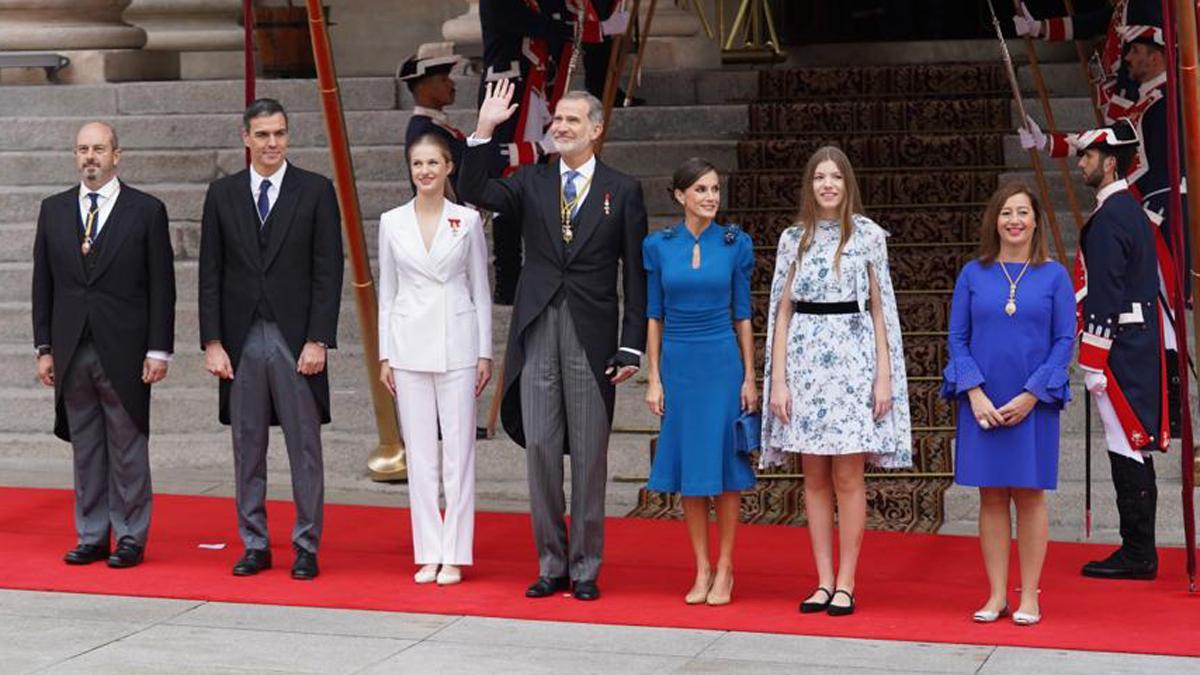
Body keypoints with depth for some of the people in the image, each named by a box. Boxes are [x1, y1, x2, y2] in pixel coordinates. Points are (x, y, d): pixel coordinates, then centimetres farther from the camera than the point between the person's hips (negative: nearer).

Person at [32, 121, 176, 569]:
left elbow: (161, 286, -2)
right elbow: (43, 284, 11)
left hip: (124, 353, -3)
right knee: (85, 449, 8)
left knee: (128, 449, 2)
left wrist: (159, 350, -8)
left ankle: (131, 538, 9)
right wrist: (44, 348, 6)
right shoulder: (54, 211, 10)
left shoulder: (146, 211, -1)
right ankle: (92, 537, 16)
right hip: (72, 352, 3)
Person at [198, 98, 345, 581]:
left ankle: (306, 548, 8)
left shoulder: (316, 191, 1)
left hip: (296, 339, -2)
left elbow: (328, 271, -2)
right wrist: (212, 342, -1)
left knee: (305, 447, 1)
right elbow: (210, 275, 7)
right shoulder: (222, 194, 7)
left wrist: (318, 340, -9)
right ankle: (254, 545, 15)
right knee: (248, 448, 7)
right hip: (241, 340, 2)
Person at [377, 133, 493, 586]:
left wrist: (485, 352, 1)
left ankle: (455, 555, 5)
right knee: (420, 454, 4)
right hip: (410, 345, 2)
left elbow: (480, 289, 5)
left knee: (458, 451, -1)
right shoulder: (392, 223, 6)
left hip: (456, 345, -2)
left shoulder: (468, 220, 2)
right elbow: (387, 292, 10)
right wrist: (385, 355, 6)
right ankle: (428, 553, 11)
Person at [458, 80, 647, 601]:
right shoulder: (531, 183, 9)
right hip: (538, 333, 2)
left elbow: (635, 275, 2)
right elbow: (473, 192, -7)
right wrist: (484, 130, -16)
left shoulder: (622, 191, 3)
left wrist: (632, 346, -4)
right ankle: (551, 564, 12)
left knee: (589, 454, 3)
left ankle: (585, 568, 12)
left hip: (592, 337, -2)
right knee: (540, 447, 2)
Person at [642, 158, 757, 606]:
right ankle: (701, 569, 15)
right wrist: (653, 379, 1)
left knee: (723, 464, 1)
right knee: (687, 466, 6)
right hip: (678, 364, 1)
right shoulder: (658, 246, 2)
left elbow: (742, 315, 2)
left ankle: (724, 569, 10)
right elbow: (654, 316, 5)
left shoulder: (735, 244, 0)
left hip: (723, 363, -1)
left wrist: (749, 377, -1)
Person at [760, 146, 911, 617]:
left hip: (853, 358, -2)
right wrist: (777, 380, 1)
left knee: (847, 476, -2)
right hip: (805, 360, 2)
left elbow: (880, 308, 4)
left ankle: (845, 583, 4)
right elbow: (782, 311, 8)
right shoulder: (794, 238, 8)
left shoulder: (868, 235, 3)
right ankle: (823, 582, 11)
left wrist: (884, 375, -3)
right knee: (815, 477, 5)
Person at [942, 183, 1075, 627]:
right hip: (982, 403, 1)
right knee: (991, 497, 4)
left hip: (1033, 404, -1)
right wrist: (975, 393, -10)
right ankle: (997, 595, 11)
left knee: (1029, 496, 3)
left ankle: (1028, 598, 10)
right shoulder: (973, 275, 4)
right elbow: (957, 338, 3)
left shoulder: (1053, 275, 1)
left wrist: (1030, 396, -10)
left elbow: (1065, 341, -1)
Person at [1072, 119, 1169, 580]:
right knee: (1136, 447, 12)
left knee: (1127, 447, -6)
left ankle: (1136, 555, -3)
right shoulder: (1133, 210, 16)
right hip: (1142, 348, 10)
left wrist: (1093, 365, -18)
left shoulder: (1108, 220, -16)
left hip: (1120, 351, -10)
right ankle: (1140, 552, 17)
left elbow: (1105, 298, -20)